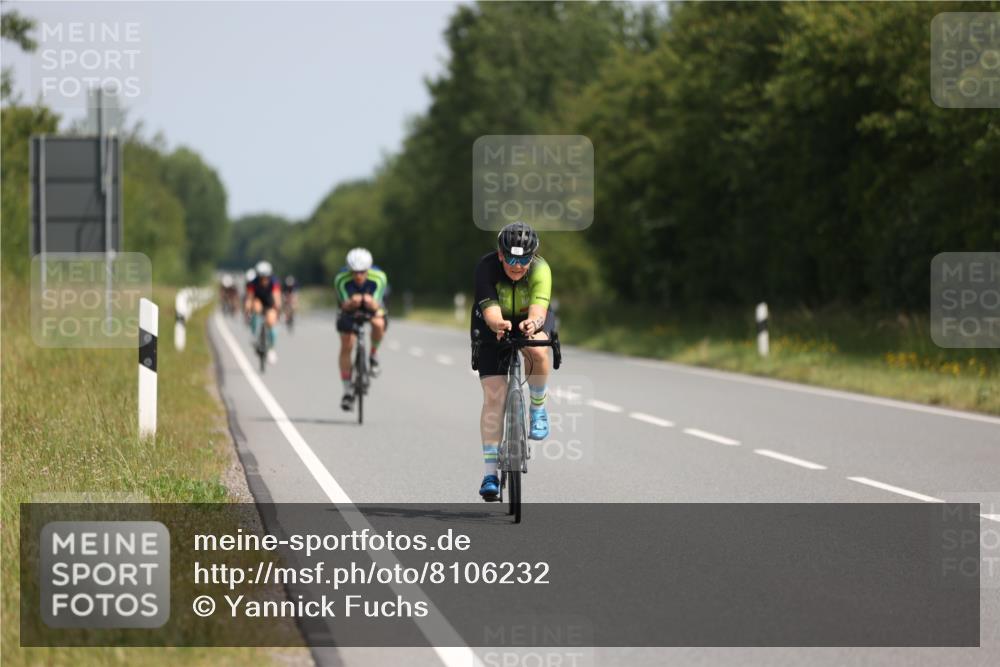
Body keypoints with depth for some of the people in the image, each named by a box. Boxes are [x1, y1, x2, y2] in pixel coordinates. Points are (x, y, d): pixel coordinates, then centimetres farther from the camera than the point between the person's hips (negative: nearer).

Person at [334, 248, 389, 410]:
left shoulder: (379, 277, -32)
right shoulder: (341, 279, -31)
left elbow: (376, 305, -36)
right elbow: (344, 305, -35)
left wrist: (371, 304, -60)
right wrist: (351, 303, -59)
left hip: (372, 307, 0)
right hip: (350, 308, 0)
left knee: (378, 324, -34)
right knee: (346, 346, -10)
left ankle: (373, 356, -6)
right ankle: (347, 390, 2)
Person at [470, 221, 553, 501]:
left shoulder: (540, 269, -27)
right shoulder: (486, 267, -29)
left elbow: (539, 305, -41)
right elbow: (490, 308, -39)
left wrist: (533, 323, -64)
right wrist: (498, 325, -62)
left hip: (530, 322, 0)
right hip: (494, 326, 0)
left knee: (537, 351, -36)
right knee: (494, 396, -13)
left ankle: (538, 409, -8)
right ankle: (490, 473, -10)